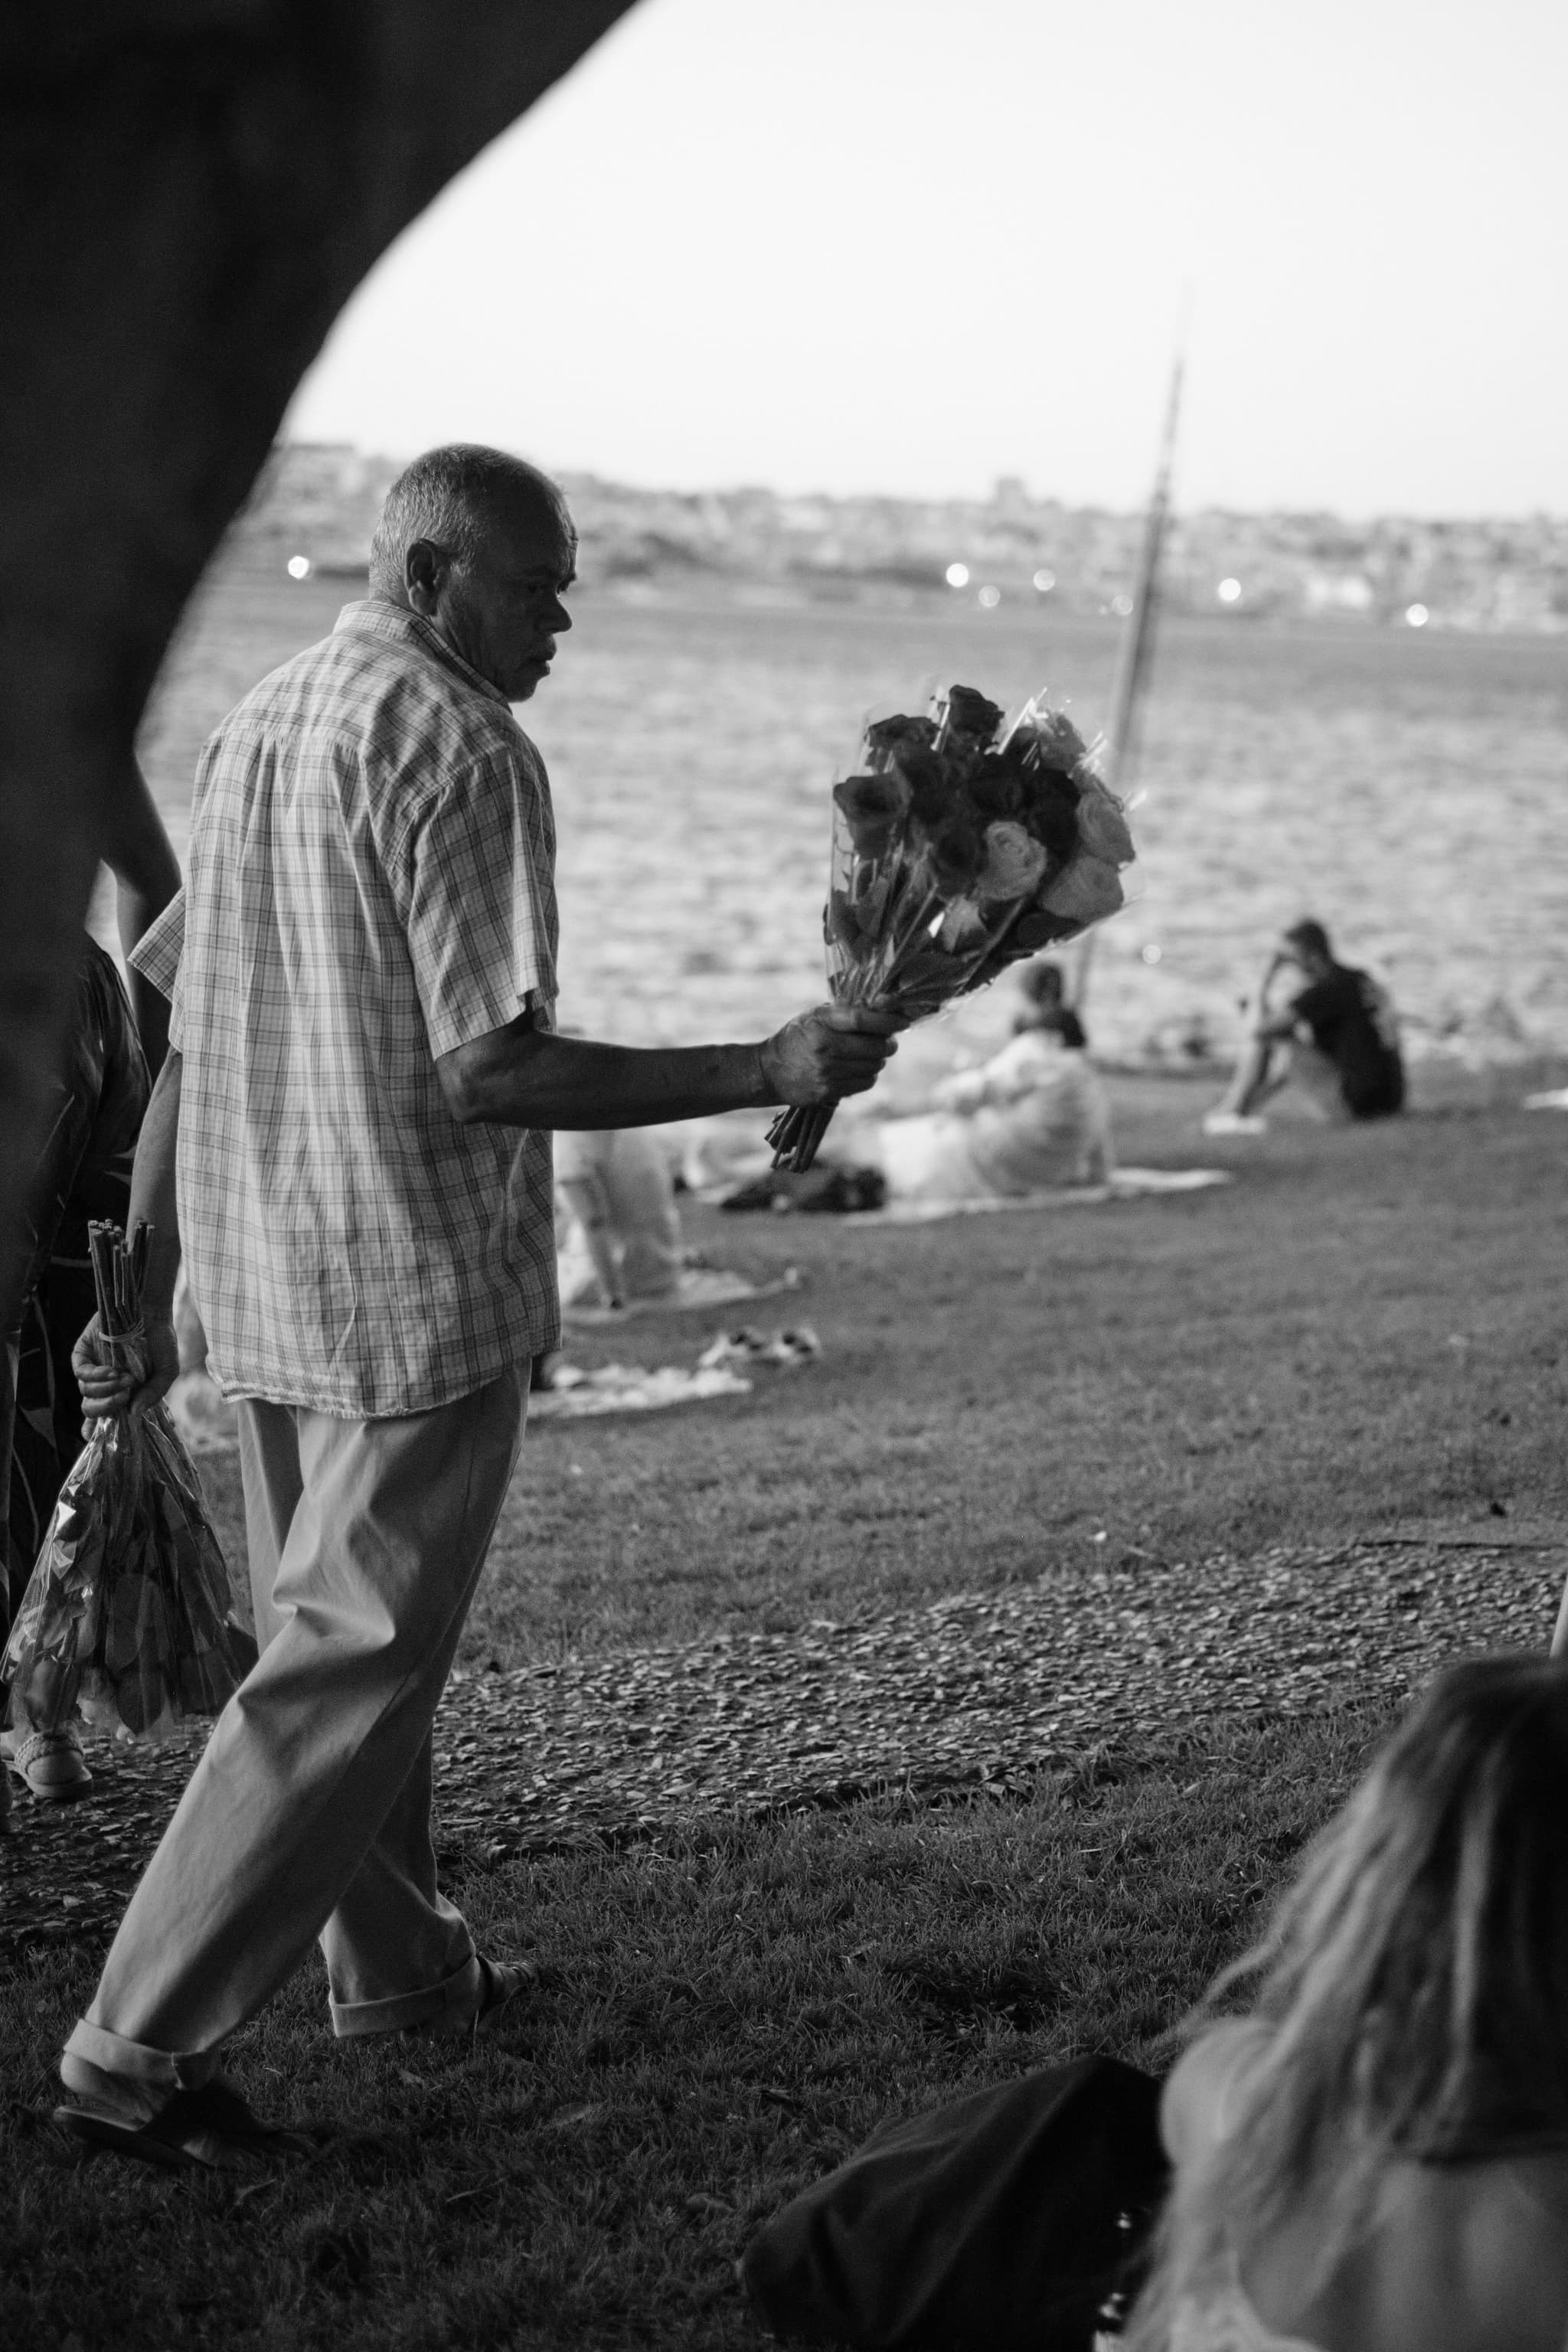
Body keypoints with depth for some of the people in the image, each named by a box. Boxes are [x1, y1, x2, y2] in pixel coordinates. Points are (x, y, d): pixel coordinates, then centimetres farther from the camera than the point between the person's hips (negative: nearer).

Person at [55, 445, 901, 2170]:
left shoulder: (256, 724, 12)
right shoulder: (457, 751, -15)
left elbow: (181, 1037, 14)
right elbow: (488, 1070, -22)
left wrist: (145, 1289, 18)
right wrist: (773, 1074, -19)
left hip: (261, 1281, 9)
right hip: (419, 1287, -9)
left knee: (335, 1627, 20)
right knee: (349, 1670, -2)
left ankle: (397, 1969, 36)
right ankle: (139, 2046, -1)